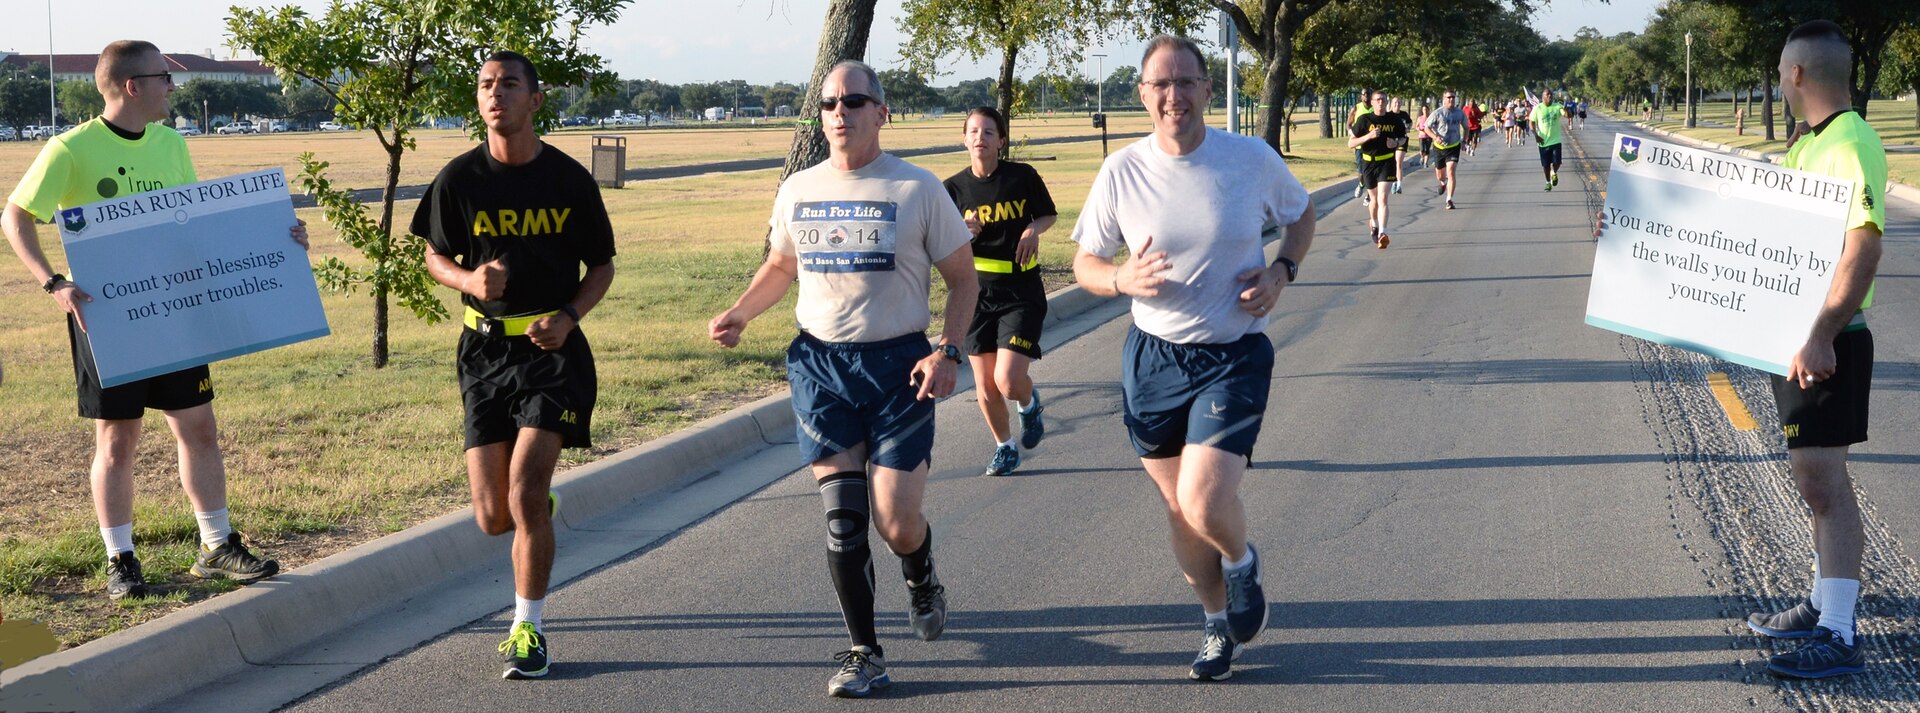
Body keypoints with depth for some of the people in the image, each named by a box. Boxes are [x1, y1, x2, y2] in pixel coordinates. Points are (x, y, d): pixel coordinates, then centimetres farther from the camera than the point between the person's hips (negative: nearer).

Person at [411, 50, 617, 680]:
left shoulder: (569, 179, -3)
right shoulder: (459, 179, -1)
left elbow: (602, 266, 7)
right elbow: (435, 256, 11)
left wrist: (569, 316, -11)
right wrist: (470, 280, -12)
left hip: (553, 347, -2)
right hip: (486, 349, 2)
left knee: (525, 491, -15)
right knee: (493, 519, 2)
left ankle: (529, 627, 2)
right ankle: (538, 509, 40)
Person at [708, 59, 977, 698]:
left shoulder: (917, 189, -3)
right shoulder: (799, 190, 7)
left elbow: (963, 278, 2)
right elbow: (780, 266, 23)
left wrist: (948, 351, -11)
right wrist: (739, 314, 6)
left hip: (898, 364, -3)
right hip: (819, 364, 3)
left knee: (898, 523, -5)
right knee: (843, 517, -2)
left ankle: (923, 582, 31)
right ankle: (864, 655, 10)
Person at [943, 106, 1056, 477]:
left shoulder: (1022, 176, -5)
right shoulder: (954, 188, -1)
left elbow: (1049, 214, 11)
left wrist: (1034, 229, -10)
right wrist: (963, 234, -17)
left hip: (1022, 293, -2)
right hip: (977, 293, 2)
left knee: (1009, 381, -14)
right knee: (985, 387, 5)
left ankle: (1030, 404, 23)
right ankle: (1004, 446, 30)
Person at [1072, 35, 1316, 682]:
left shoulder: (1252, 159, -8)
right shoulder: (1122, 172, -6)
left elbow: (1302, 215, 12)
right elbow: (1085, 263, 3)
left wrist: (1281, 272, -7)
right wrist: (1122, 280, -19)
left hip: (1234, 358, -2)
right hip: (1153, 358, 2)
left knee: (1204, 506, -18)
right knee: (1179, 509, 12)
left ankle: (1241, 563, 18)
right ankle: (1218, 623, 37)